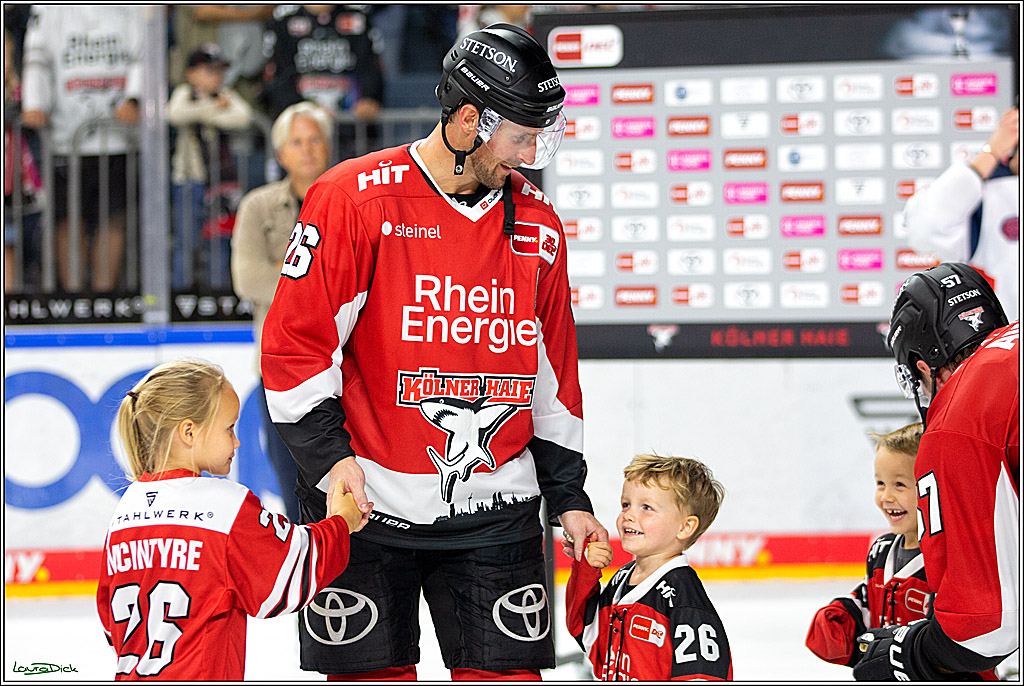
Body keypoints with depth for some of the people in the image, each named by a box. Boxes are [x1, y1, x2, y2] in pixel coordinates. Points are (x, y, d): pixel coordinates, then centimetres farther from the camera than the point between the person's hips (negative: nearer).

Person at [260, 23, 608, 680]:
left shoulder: (537, 224, 7)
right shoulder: (356, 199, -9)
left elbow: (553, 372, 15)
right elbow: (294, 342, -8)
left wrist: (567, 495, 14)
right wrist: (328, 456, -15)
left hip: (492, 512, 4)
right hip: (366, 501, -4)